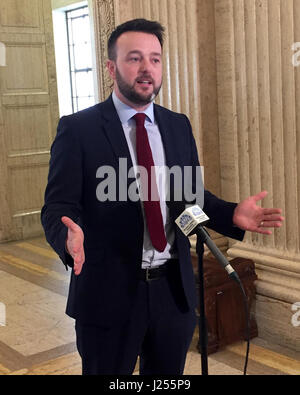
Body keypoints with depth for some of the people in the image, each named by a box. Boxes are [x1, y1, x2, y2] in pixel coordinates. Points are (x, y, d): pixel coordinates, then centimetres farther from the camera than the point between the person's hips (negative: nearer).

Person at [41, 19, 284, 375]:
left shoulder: (179, 126, 7)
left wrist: (231, 214, -7)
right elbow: (58, 207, -9)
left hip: (174, 289, 4)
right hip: (109, 292, -4)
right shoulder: (78, 129, -8)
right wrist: (70, 237, -31)